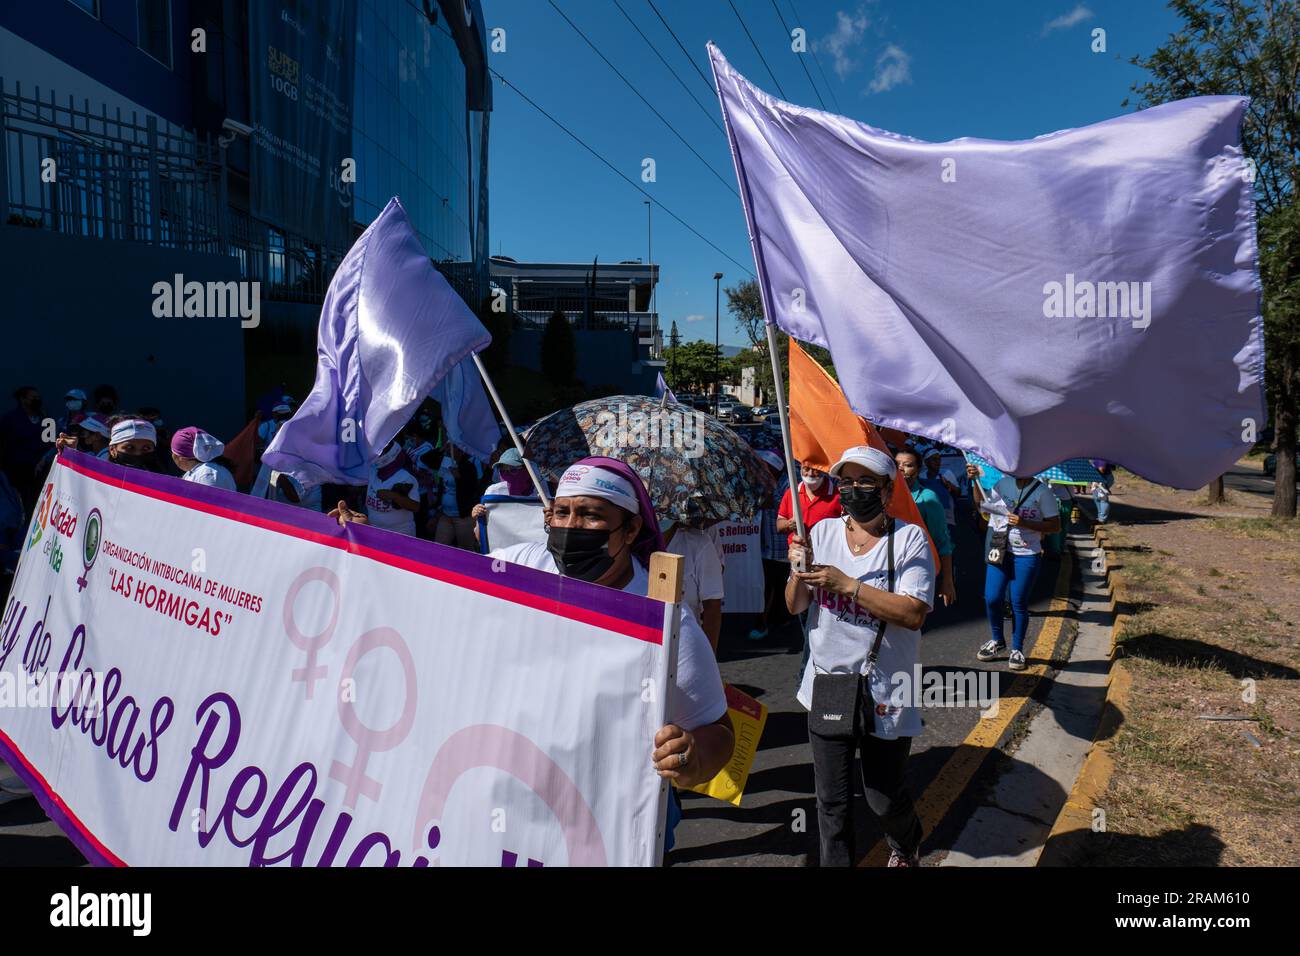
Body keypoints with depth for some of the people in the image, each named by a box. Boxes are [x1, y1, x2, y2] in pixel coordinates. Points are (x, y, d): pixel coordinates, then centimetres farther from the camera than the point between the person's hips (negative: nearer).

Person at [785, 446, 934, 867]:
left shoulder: (909, 538, -9)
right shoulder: (823, 532, 2)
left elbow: (913, 614, -20)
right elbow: (795, 606, 3)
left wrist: (847, 584, -25)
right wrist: (799, 572, -18)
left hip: (884, 693, -3)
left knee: (884, 796, 13)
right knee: (832, 801, 11)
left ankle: (906, 847, 45)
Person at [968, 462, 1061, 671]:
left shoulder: (1042, 491, -7)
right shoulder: (1002, 484, 4)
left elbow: (1055, 526, -7)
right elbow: (981, 504, 17)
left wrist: (1024, 523, -18)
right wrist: (975, 481, 4)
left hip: (1027, 554, -3)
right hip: (999, 550, 3)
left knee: (1019, 603, 2)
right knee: (992, 599, 2)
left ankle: (1017, 650, 19)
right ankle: (997, 642, 25)